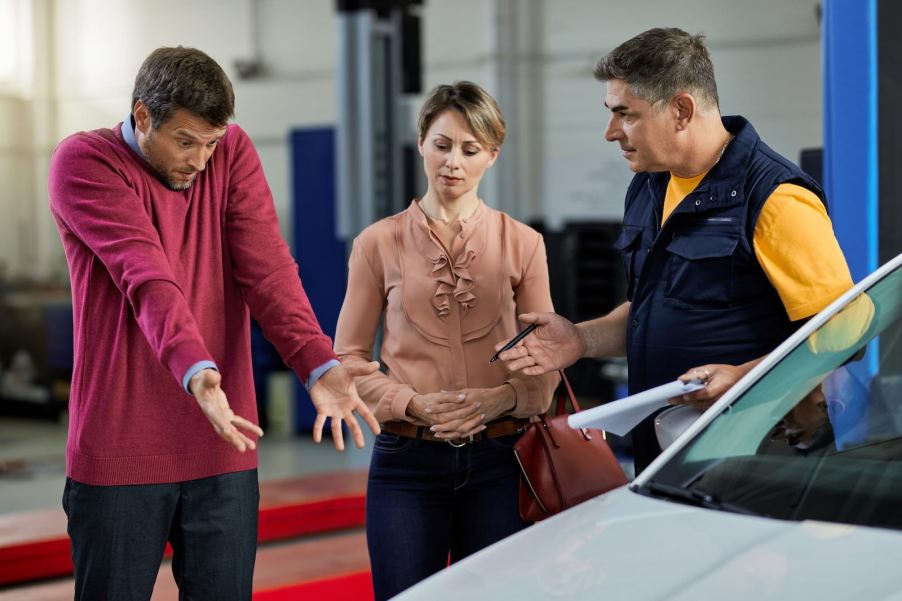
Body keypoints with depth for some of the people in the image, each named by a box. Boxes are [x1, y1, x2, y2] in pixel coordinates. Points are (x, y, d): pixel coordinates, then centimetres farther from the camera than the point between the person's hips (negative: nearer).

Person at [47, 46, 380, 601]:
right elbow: (146, 277, -23)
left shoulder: (233, 151, 4)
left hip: (223, 447, 3)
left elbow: (267, 269, -9)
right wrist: (194, 370, -39)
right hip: (120, 451, -3)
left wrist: (319, 364, -25)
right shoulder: (84, 162, -7)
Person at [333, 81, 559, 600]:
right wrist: (415, 404, -12)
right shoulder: (380, 243, 3)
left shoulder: (522, 244, 5)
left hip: (497, 463, 1)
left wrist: (502, 397, -13)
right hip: (408, 462, -1)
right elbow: (348, 359, 3)